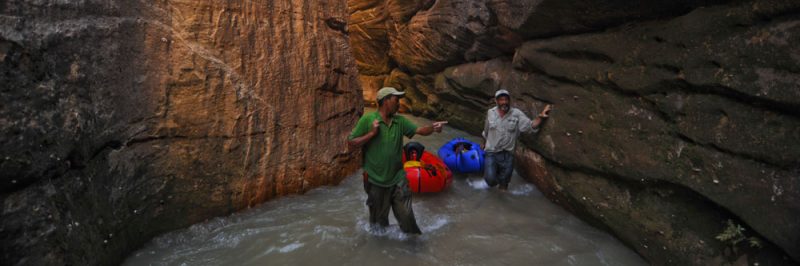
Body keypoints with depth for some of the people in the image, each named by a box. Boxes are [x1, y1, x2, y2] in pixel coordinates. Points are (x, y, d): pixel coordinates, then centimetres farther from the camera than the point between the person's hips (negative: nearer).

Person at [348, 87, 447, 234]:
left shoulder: (400, 121, 1)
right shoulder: (367, 119, -11)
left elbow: (419, 130, -9)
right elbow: (351, 144, -11)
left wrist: (432, 128, -29)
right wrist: (372, 133, -21)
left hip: (398, 179, 3)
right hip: (376, 182, -3)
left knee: (406, 216, 8)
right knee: (379, 221, 17)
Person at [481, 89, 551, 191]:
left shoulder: (517, 114, -9)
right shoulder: (490, 113, -2)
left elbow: (530, 126, -20)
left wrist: (541, 117, -38)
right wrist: (484, 144, 29)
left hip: (507, 155, 0)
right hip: (491, 153, 0)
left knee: (504, 184, 9)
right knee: (491, 180, -14)